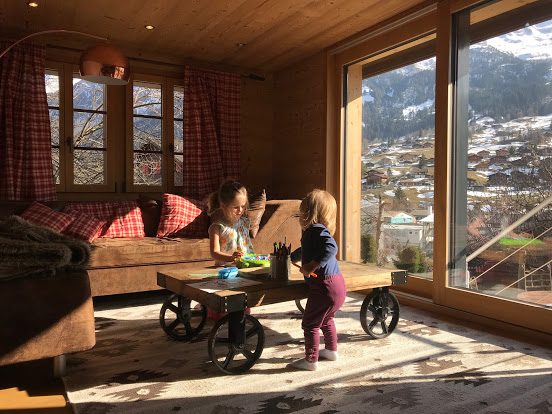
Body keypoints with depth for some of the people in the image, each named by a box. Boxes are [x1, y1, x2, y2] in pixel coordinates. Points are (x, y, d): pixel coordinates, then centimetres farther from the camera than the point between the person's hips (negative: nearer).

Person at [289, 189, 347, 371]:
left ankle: (310, 360, 14)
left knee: (310, 324, 3)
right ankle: (331, 350, 42)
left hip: (326, 286, -10)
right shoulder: (312, 231, 15)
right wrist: (290, 258, 47)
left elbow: (331, 248, -35)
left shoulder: (317, 230, -17)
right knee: (326, 320, 28)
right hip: (336, 284, 10)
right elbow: (304, 251, 35)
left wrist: (312, 267, -33)